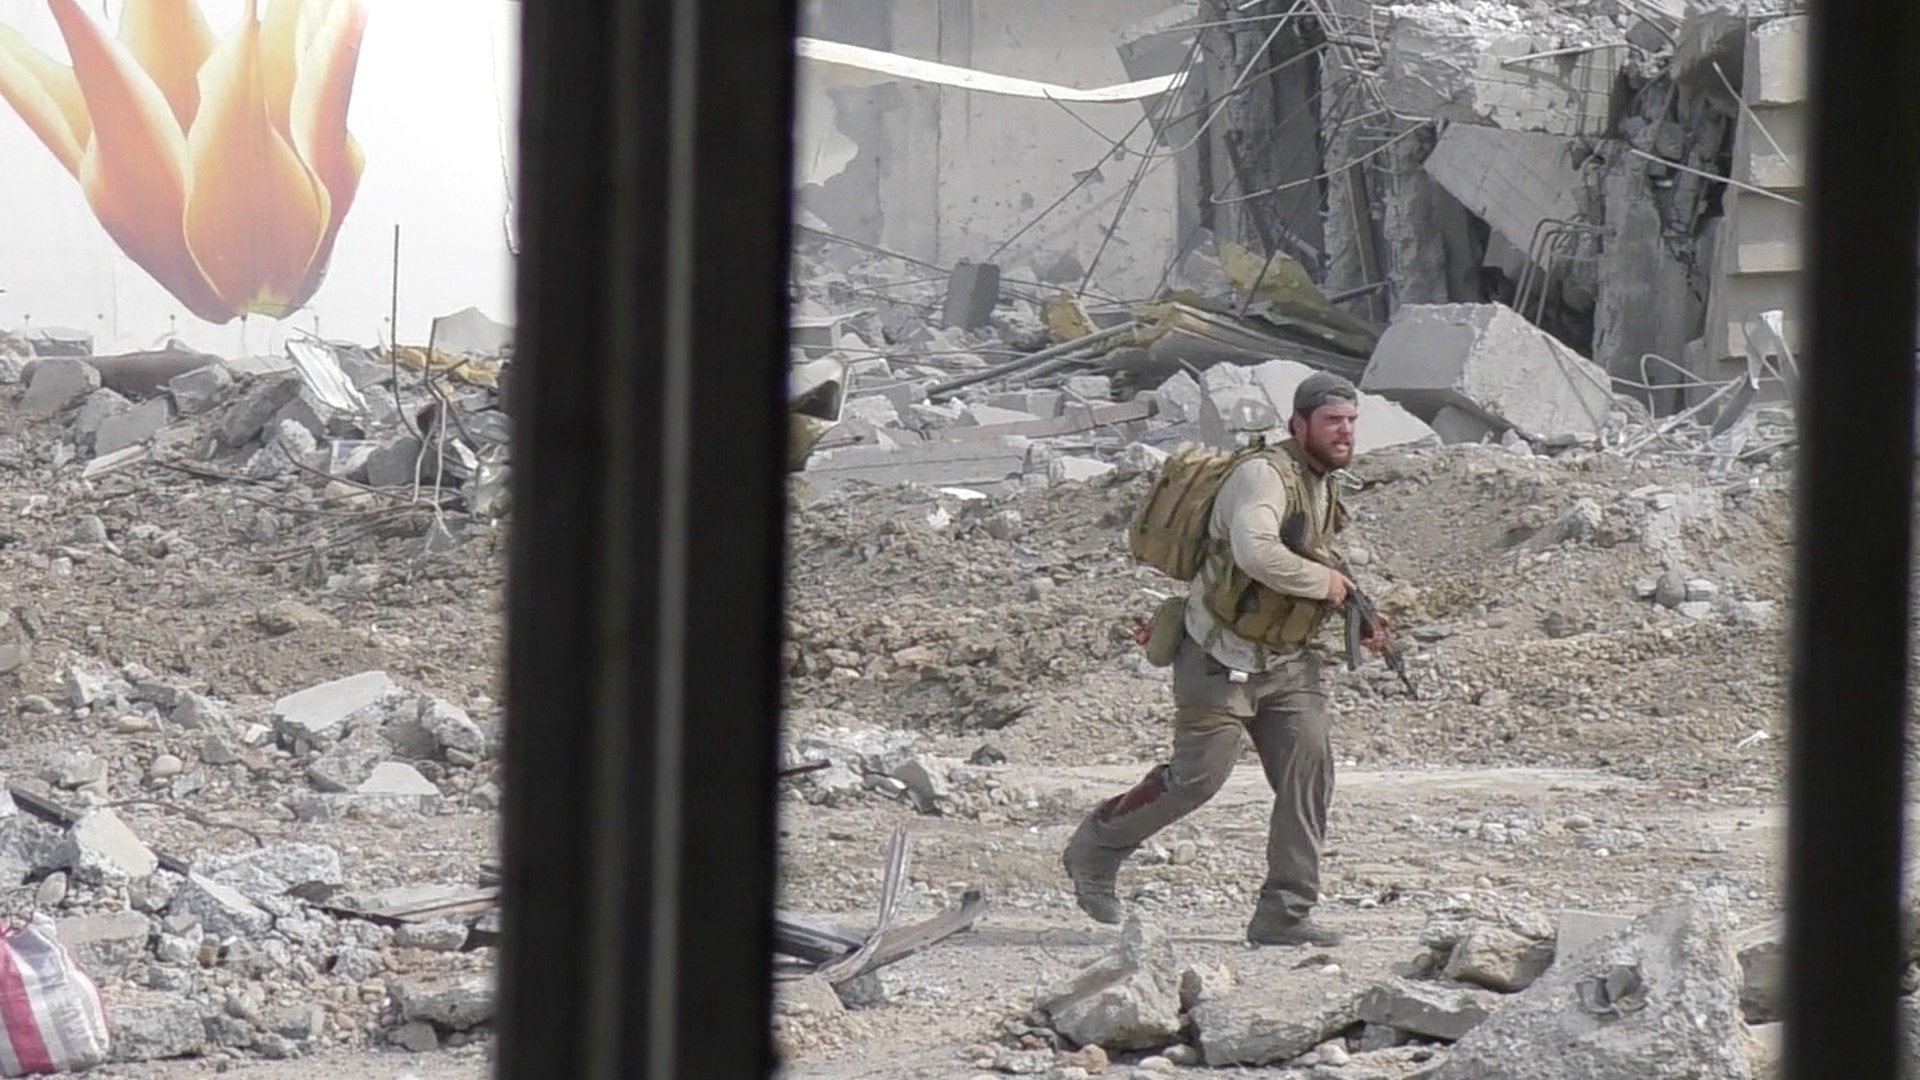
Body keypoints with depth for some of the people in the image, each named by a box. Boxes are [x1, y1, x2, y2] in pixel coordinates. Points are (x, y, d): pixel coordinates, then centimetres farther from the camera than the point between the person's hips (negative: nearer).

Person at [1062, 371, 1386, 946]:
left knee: (1309, 774, -5)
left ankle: (1284, 914, -2)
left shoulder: (1322, 488, 12)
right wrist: (1324, 581, -25)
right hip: (1223, 658, -8)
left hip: (1288, 662, 8)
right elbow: (1255, 552, -38)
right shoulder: (1262, 476, -19)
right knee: (1197, 776, -3)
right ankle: (1095, 850, 20)